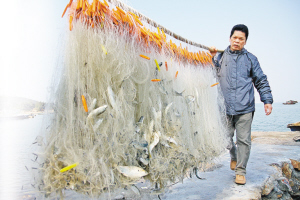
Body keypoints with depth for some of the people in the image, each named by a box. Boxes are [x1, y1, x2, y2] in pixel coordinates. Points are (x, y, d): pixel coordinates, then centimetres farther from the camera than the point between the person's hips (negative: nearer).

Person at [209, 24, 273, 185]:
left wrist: (267, 100, 7)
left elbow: (261, 81, 14)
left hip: (245, 108, 0)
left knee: (243, 140, 0)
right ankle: (234, 156, 39)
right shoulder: (220, 57, 11)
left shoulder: (250, 59, 12)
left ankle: (240, 171, 14)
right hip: (225, 107, 1)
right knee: (225, 138, 8)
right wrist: (213, 57, -3)